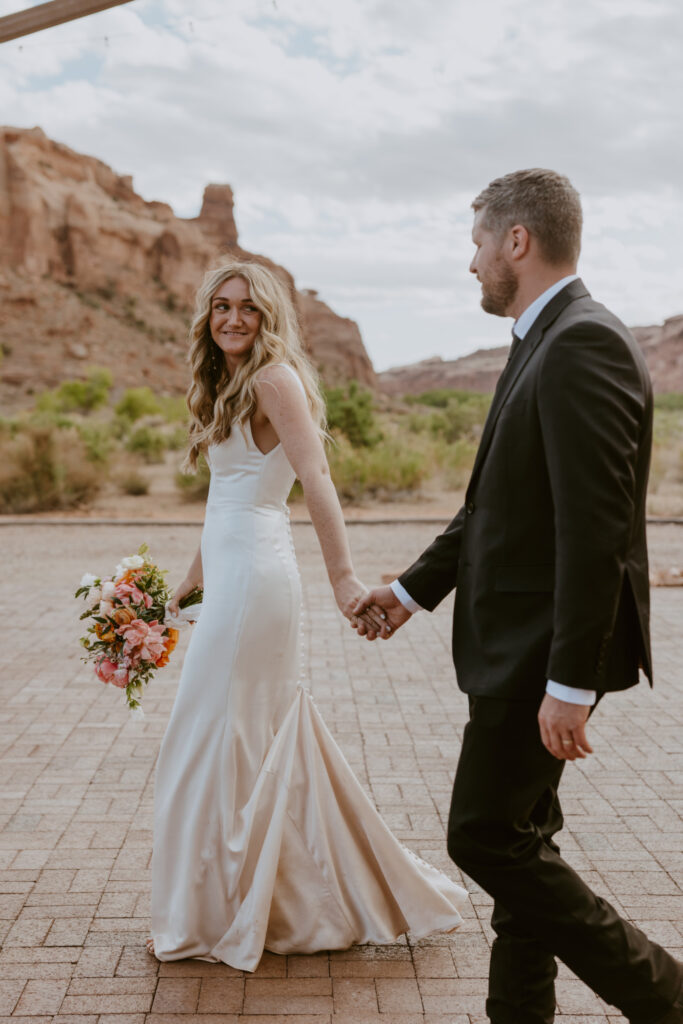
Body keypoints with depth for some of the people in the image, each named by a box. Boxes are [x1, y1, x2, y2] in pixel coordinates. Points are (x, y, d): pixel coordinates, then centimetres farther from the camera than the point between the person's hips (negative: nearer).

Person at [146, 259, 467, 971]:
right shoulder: (226, 388, 18)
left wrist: (342, 576, -27)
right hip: (233, 577, 9)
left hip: (254, 578, -9)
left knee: (213, 740, 1)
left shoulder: (273, 377, -10)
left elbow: (316, 479, -20)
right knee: (269, 738, 15)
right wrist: (192, 580, 24)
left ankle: (216, 917, 17)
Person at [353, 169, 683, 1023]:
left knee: (486, 837, -1)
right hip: (518, 641, 10)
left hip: (544, 651, -10)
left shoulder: (582, 345, -19)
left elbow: (596, 529, -25)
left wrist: (570, 682, -25)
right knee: (517, 838, 16)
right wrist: (415, 589, 21)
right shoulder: (547, 344, 13)